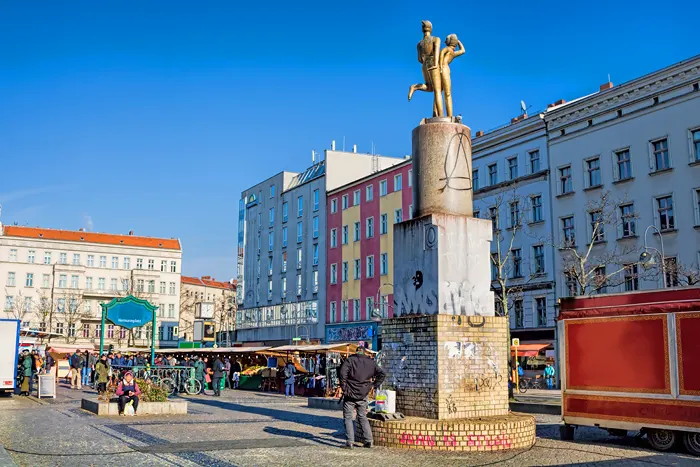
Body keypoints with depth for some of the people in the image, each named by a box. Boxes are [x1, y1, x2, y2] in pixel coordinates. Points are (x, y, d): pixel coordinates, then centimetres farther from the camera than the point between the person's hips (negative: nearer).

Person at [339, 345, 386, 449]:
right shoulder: (371, 362, 6)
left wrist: (344, 387, -10)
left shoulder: (350, 360, -6)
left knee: (348, 417, 4)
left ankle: (350, 442, -3)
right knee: (363, 417, 17)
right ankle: (368, 441, 14)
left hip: (350, 394, -4)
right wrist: (375, 385, 10)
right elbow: (382, 374, 7)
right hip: (363, 395, 4)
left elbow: (342, 373, -18)